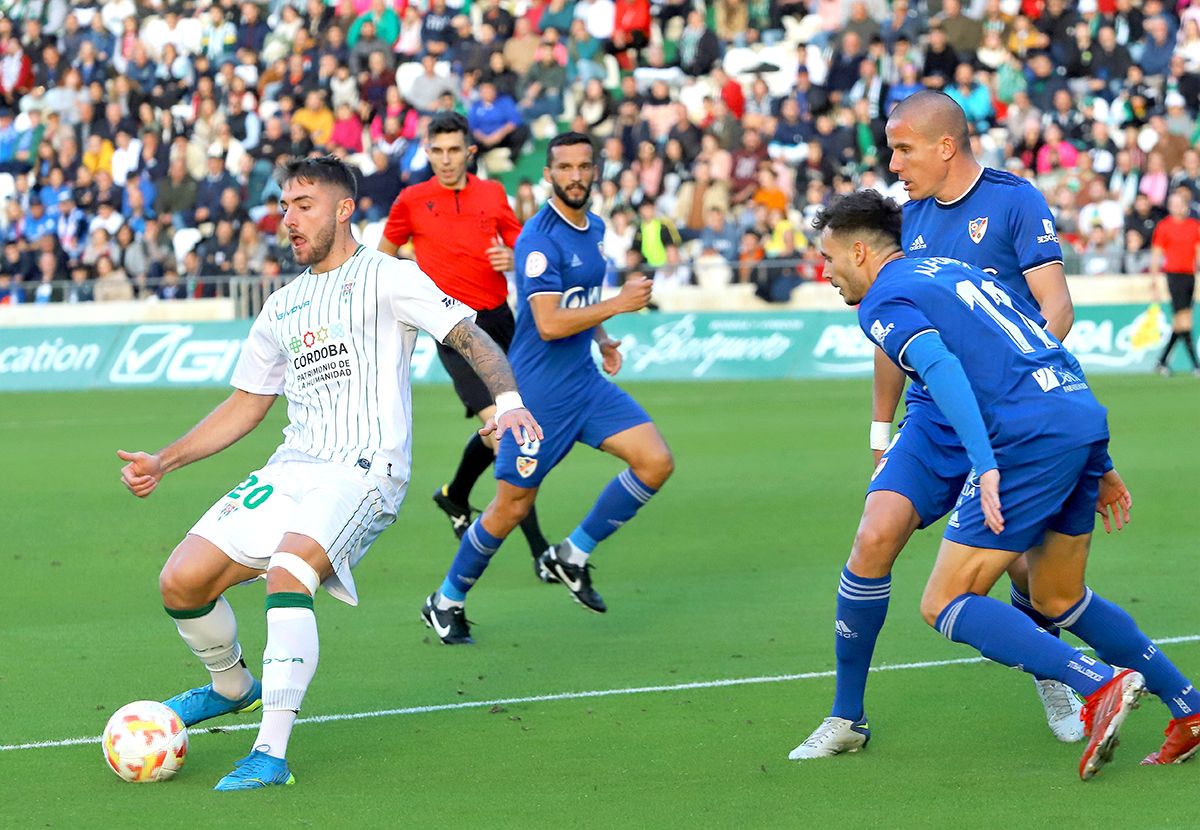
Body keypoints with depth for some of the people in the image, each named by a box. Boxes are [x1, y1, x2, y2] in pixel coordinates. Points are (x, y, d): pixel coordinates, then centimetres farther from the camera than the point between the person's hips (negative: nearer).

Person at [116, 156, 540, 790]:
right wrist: (163, 463, 21)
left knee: (289, 570, -33)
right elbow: (247, 404, 28)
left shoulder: (385, 277, 1)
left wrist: (509, 401, -27)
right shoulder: (283, 306, 21)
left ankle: (271, 754, -34)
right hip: (291, 470, 7)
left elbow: (469, 336, -9)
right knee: (181, 581, -5)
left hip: (363, 471, -7)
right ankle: (232, 687, 26)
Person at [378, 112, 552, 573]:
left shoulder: (493, 194, 7)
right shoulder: (411, 201, 1)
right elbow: (384, 254, 16)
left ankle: (455, 496, 44)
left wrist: (511, 258, -9)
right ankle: (540, 550, -19)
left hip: (498, 320, 5)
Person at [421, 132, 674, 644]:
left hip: (585, 380, 8)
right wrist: (618, 304, -23)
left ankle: (571, 556, 7)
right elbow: (549, 323, -25)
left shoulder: (594, 228, 9)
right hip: (539, 391, -8)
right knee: (513, 506, -1)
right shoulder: (540, 238, -18)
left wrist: (601, 339, 12)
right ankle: (447, 602, 19)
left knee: (656, 462, -7)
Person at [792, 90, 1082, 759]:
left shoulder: (1016, 201, -5)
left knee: (1028, 563, -7)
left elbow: (1057, 308, -11)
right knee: (876, 536, -13)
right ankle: (846, 716, -4)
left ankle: (1052, 681, 26)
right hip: (933, 415, 4)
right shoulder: (914, 217, 11)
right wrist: (882, 427, 25)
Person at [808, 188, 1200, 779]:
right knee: (1058, 602, 23)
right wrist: (1098, 468, 29)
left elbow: (942, 367, -18)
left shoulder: (885, 301, 2)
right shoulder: (953, 270, 28)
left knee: (945, 606, -3)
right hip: (1087, 415, 9)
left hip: (1029, 436, -9)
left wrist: (987, 465, -27)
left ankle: (1100, 685, -18)